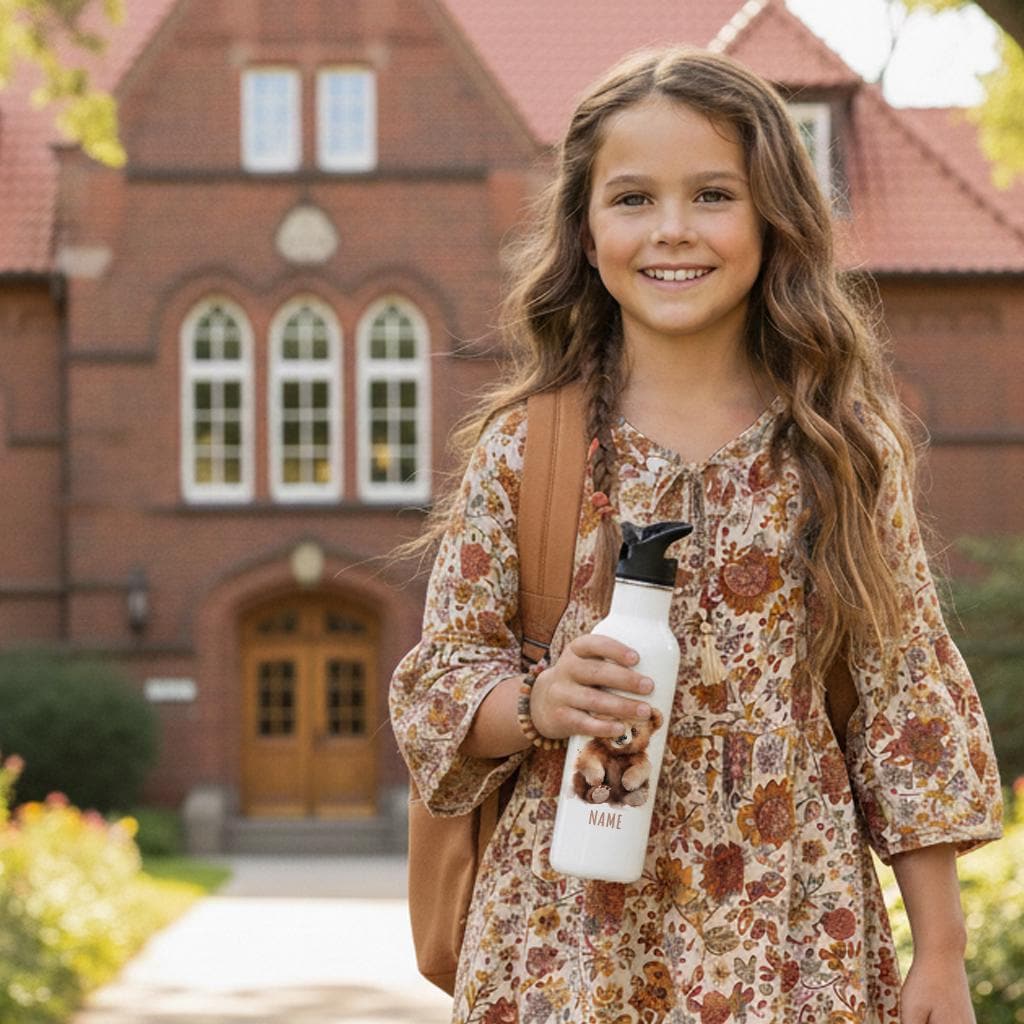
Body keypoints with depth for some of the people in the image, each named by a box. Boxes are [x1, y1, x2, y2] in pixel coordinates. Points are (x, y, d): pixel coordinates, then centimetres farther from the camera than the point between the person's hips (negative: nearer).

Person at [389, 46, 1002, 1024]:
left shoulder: (846, 447, -1)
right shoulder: (524, 447, -2)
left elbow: (908, 697, 2)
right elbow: (435, 684, 4)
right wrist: (539, 703, -18)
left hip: (795, 941, 1)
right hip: (571, 935, 0)